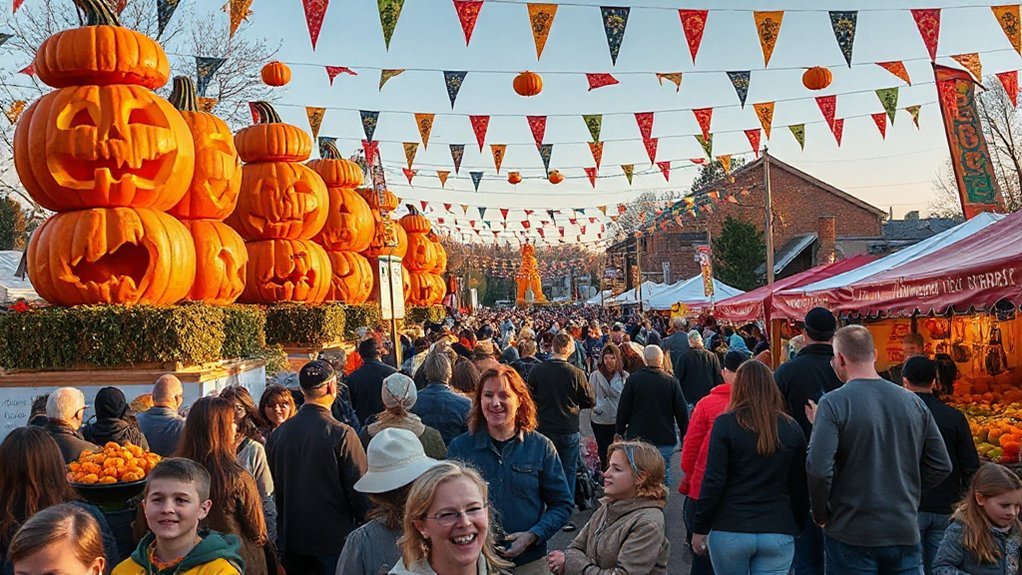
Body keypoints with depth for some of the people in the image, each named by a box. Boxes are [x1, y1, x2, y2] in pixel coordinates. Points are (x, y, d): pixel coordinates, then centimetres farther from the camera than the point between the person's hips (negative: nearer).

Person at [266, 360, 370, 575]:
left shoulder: (278, 434, -3)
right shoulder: (342, 435, -17)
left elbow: (273, 490, 7)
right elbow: (359, 491, -14)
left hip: (291, 543, 5)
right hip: (335, 541, -4)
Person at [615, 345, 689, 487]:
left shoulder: (633, 379, -4)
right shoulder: (671, 381, -3)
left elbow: (623, 410, -1)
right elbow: (682, 412, 2)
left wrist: (620, 433, 9)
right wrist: (685, 436, 12)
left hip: (637, 438, 0)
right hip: (665, 440, 0)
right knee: (664, 476, 9)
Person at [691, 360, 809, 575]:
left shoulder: (725, 424, -7)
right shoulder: (792, 428, 1)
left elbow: (713, 482, -10)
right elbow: (800, 487, 6)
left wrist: (699, 528, -1)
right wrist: (796, 528, 18)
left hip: (730, 531, -1)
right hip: (779, 534, 1)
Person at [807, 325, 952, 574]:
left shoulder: (833, 403, -13)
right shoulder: (913, 402, 3)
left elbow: (818, 469, -21)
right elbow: (941, 466, 8)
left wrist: (821, 514, -5)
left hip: (851, 535, -4)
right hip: (905, 533, 4)